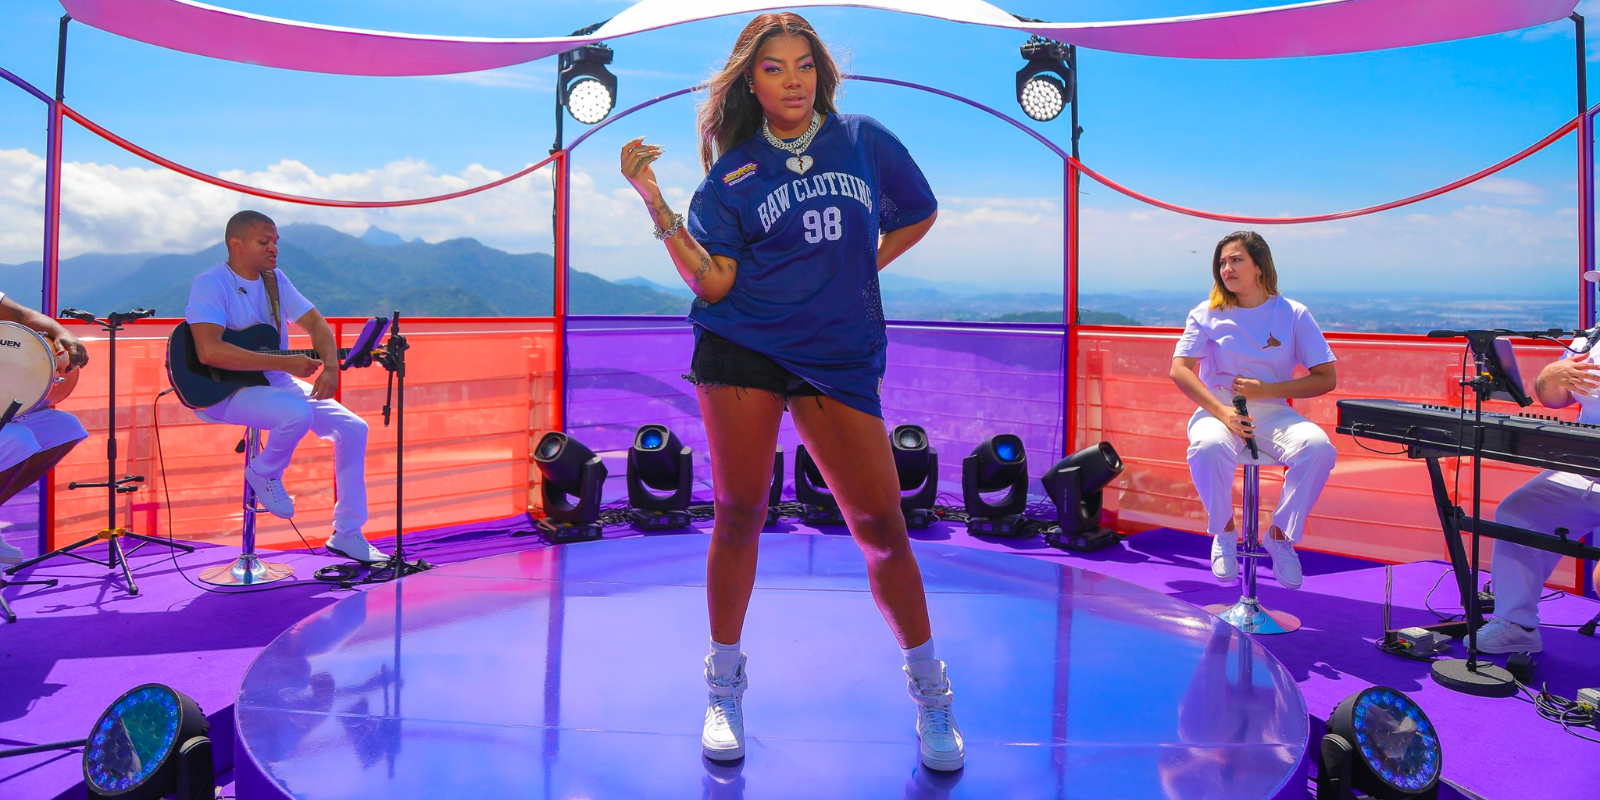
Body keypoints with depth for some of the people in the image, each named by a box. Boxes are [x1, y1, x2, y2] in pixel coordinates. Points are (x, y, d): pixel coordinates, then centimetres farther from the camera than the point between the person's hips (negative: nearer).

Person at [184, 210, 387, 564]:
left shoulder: (275, 280, 8)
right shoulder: (211, 283, -15)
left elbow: (316, 323, 7)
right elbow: (208, 351, -29)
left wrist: (330, 366, -14)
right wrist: (284, 363, -30)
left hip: (277, 382, 8)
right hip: (224, 392, -8)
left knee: (353, 428, -8)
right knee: (298, 413, -37)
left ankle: (347, 535, 1)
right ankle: (264, 473, -1)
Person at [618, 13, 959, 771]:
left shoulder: (864, 140, 6)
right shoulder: (732, 173, 4)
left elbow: (917, 216, 21)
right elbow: (712, 284, -7)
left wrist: (855, 274, 13)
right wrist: (656, 203, -12)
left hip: (841, 357, 1)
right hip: (742, 350, 0)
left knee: (881, 526, -2)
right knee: (739, 515, 1)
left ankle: (929, 691, 19)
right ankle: (724, 685, 22)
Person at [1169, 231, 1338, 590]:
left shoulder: (1293, 315, 5)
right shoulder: (1207, 314, 5)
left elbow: (1326, 378, 2)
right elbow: (1179, 370, -7)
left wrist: (1268, 390, -13)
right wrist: (1222, 412, -21)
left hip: (1273, 412, 1)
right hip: (1218, 410, -1)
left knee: (1319, 448, -31)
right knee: (1209, 447, -36)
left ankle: (1280, 534, -8)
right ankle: (1224, 531, -7)